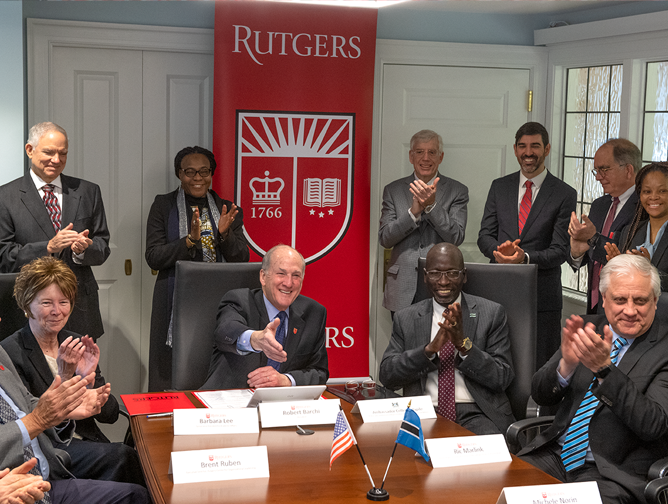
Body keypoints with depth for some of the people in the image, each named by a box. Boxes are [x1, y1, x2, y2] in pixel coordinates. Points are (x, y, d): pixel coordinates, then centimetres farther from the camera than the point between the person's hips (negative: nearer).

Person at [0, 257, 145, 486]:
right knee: (120, 455, -28)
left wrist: (89, 377, -12)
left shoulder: (77, 345, 9)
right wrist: (64, 375, -21)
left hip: (86, 443, 5)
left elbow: (110, 415, 6)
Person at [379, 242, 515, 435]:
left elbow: (502, 379, -1)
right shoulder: (406, 318, 10)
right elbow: (387, 376, -1)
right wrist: (430, 349, -15)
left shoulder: (492, 313, 5)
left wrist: (464, 344, -15)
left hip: (477, 414, 0)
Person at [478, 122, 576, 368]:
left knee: (540, 369, 0)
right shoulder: (499, 187, 11)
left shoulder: (565, 195, 0)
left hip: (542, 296, -3)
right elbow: (484, 235, 7)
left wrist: (525, 257, -23)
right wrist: (499, 250, -16)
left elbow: (560, 250, -6)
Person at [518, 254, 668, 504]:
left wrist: (604, 368, -28)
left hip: (612, 474, -4)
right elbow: (540, 395, 5)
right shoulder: (588, 327, 8)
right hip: (557, 454, 5)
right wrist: (566, 363, -17)